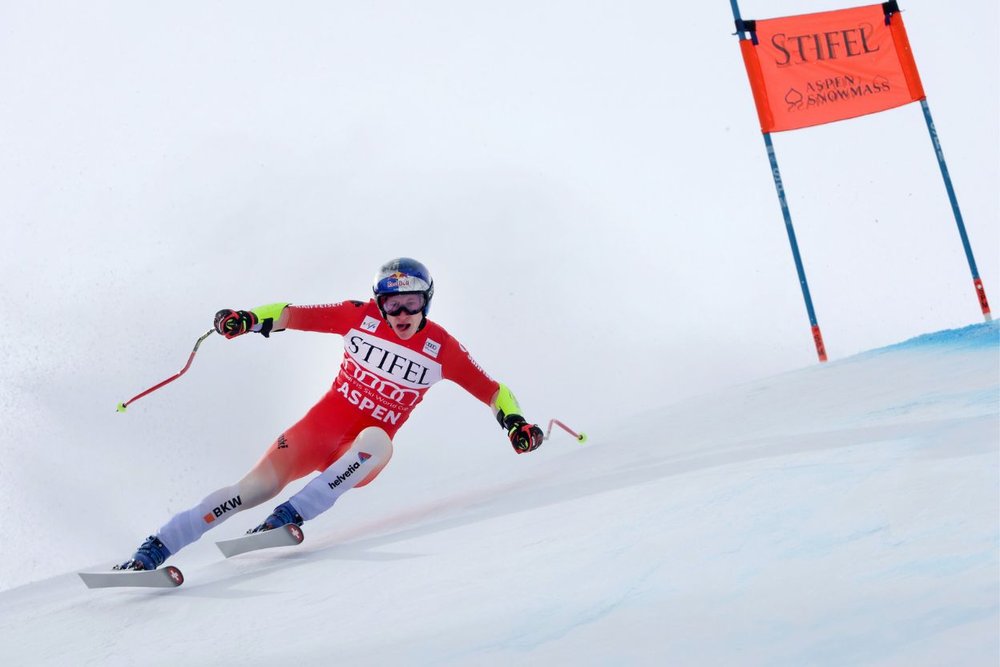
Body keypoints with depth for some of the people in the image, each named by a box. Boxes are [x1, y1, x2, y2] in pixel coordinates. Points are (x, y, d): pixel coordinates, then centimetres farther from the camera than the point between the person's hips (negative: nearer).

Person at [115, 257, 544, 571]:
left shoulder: (441, 348, -3)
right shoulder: (360, 317, -3)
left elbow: (490, 389, 1)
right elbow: (295, 315, -3)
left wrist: (515, 422, -17)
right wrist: (250, 319, -20)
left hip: (361, 456, 0)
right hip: (323, 426, 0)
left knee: (378, 441, -36)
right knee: (259, 485, -21)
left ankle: (289, 516, -35)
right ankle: (151, 552, -17)